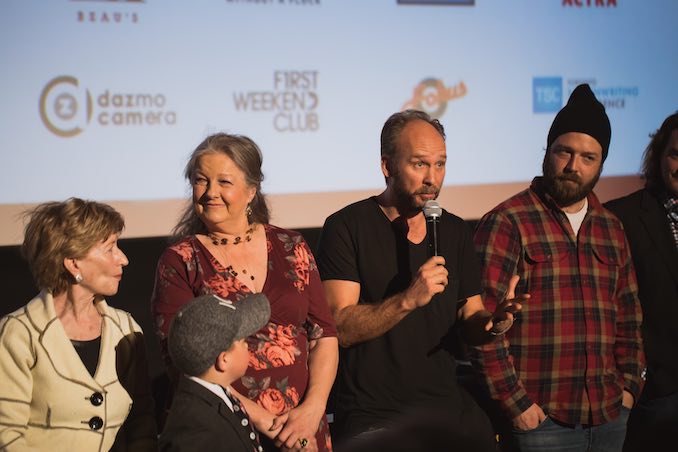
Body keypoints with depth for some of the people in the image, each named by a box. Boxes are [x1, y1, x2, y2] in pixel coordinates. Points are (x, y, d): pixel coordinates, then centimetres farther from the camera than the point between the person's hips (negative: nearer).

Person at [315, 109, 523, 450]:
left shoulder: (455, 231, 8)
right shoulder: (347, 227, -8)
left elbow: (471, 325, 11)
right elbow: (339, 328, -17)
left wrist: (494, 322, -12)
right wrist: (408, 300, -29)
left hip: (449, 408, 5)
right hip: (372, 419, -5)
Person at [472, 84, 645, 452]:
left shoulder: (610, 228, 13)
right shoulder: (506, 224, -6)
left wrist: (628, 385, 9)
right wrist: (516, 404, -13)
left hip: (609, 418, 6)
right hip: (539, 420, -6)